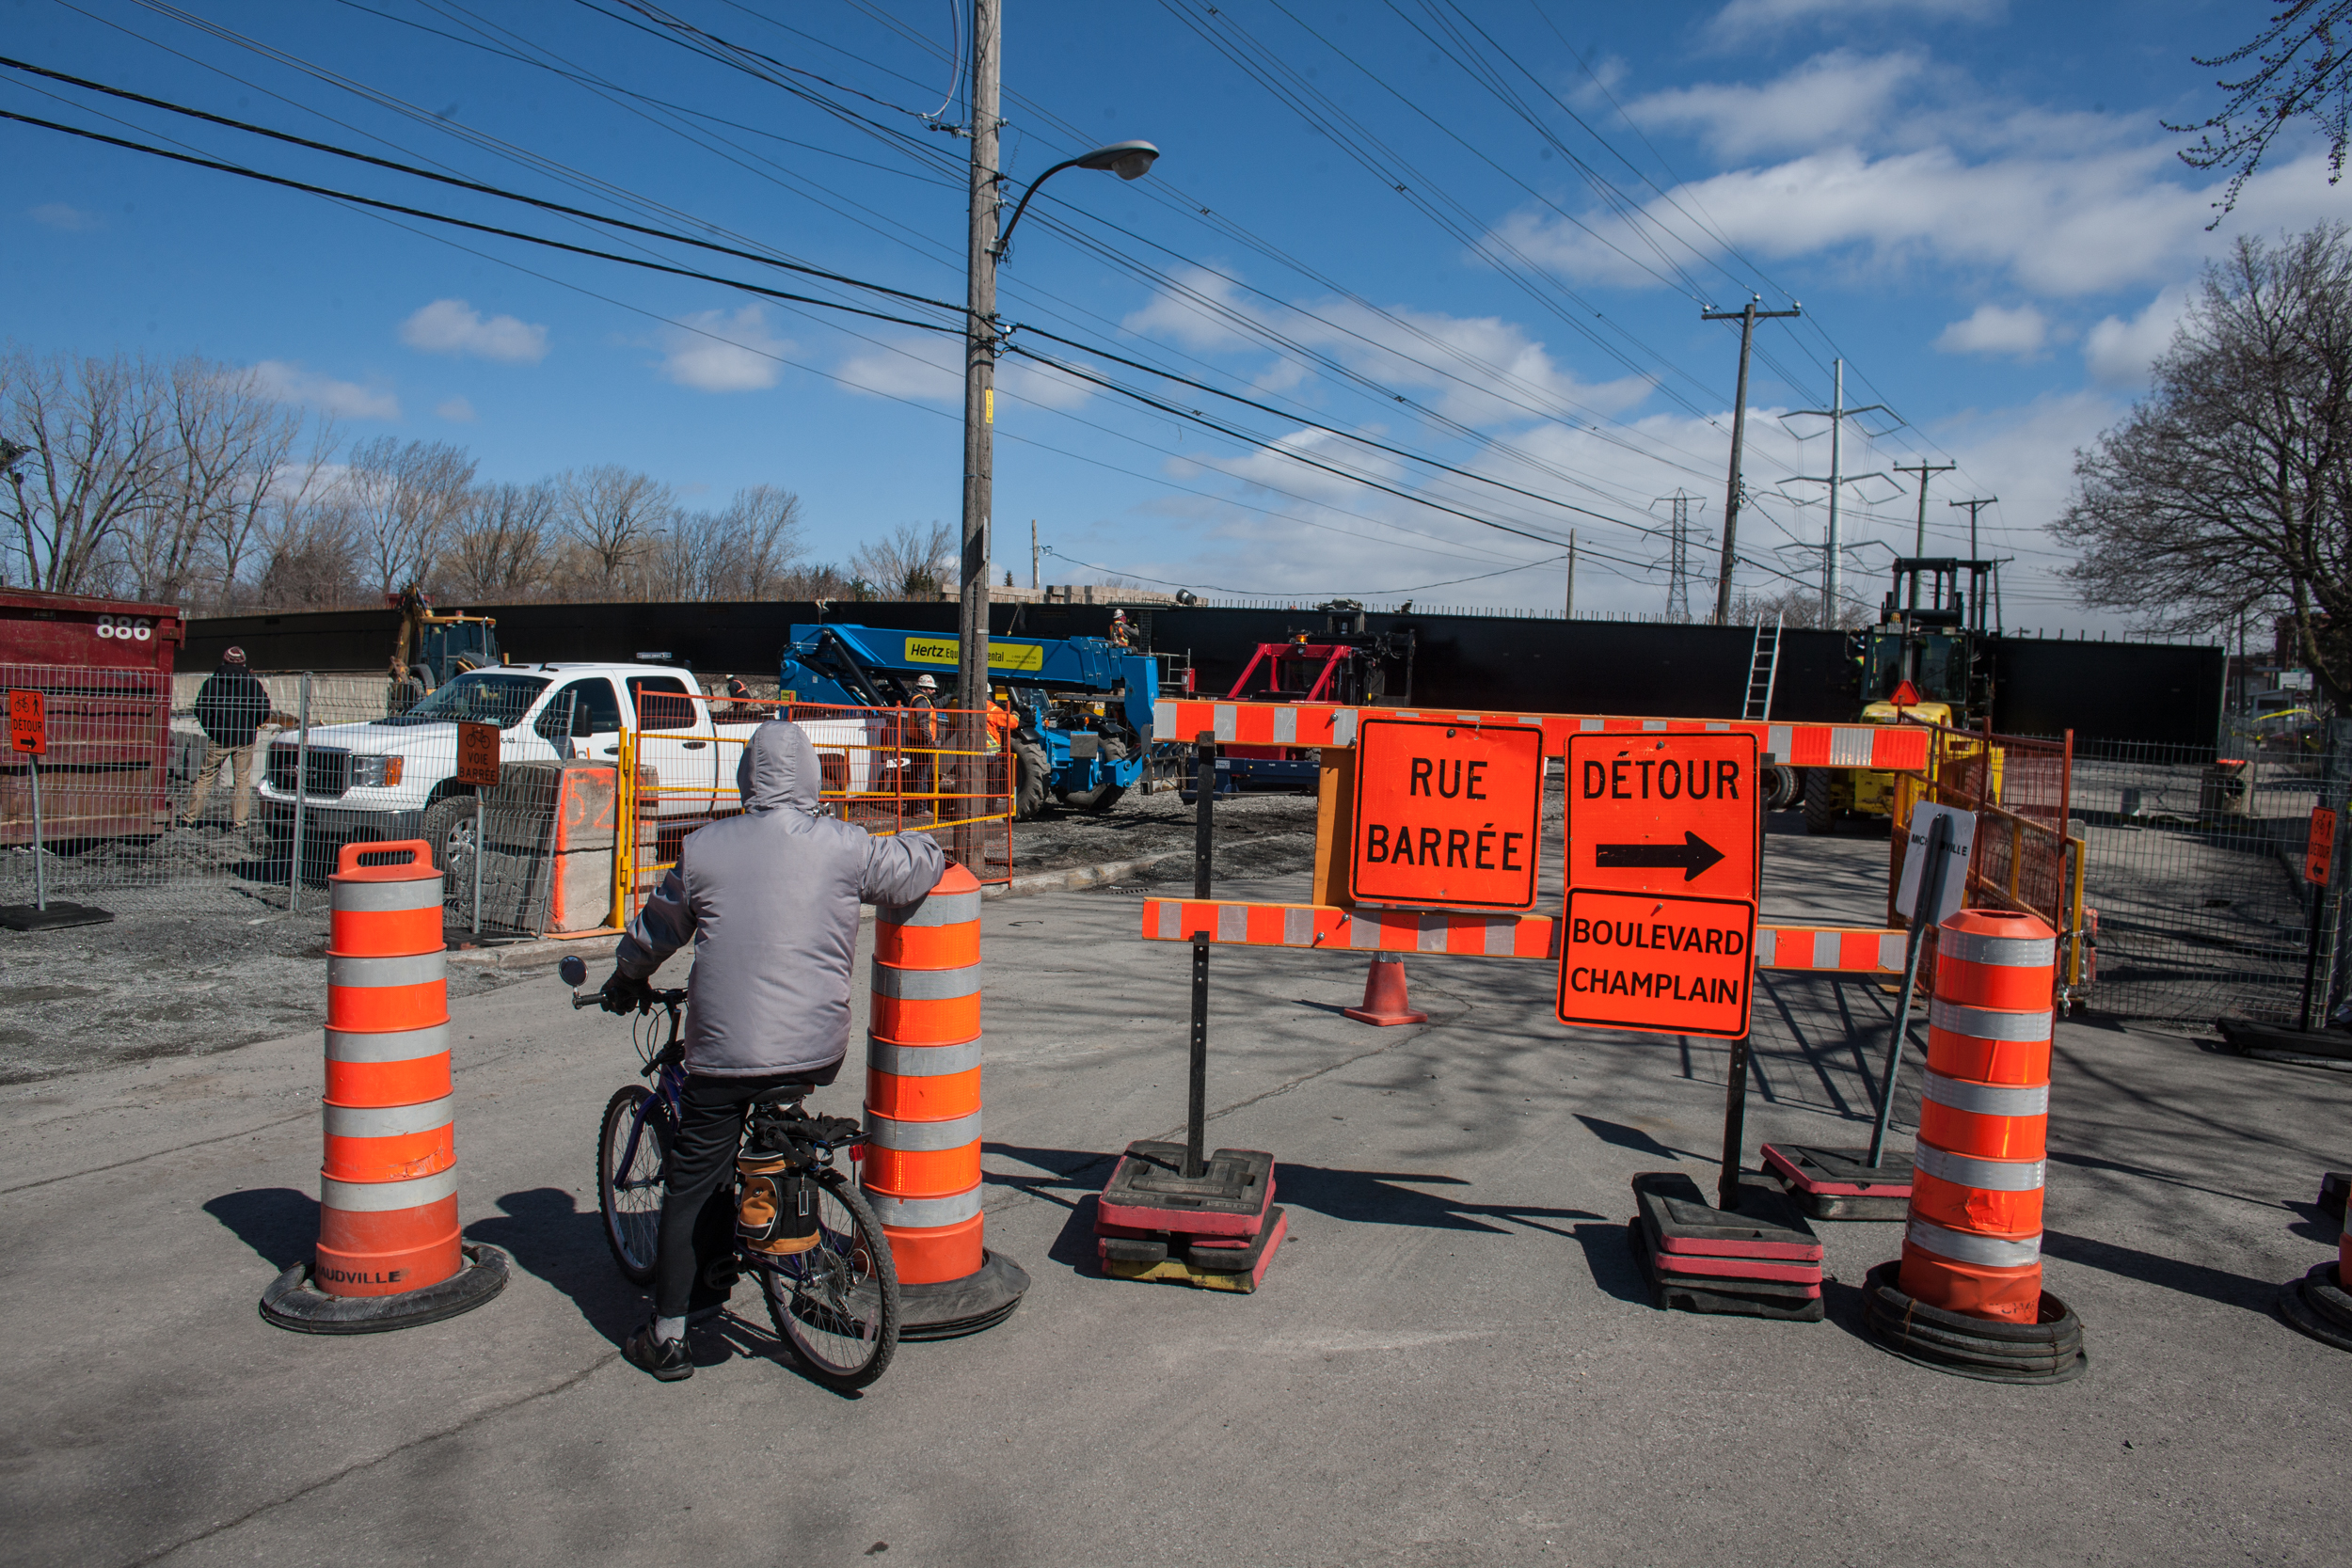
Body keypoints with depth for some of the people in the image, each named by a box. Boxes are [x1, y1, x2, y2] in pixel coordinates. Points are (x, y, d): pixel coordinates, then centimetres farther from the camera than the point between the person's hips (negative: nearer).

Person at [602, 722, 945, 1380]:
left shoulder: (704, 848, 0)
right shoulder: (843, 846, -4)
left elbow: (654, 931, 14)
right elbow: (919, 865, 9)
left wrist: (624, 982, 33)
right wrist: (917, 848, 32)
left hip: (725, 1049, -1)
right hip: (818, 1051, 2)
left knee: (691, 1189, 10)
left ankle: (667, 1336, 14)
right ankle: (716, 1277, 35)